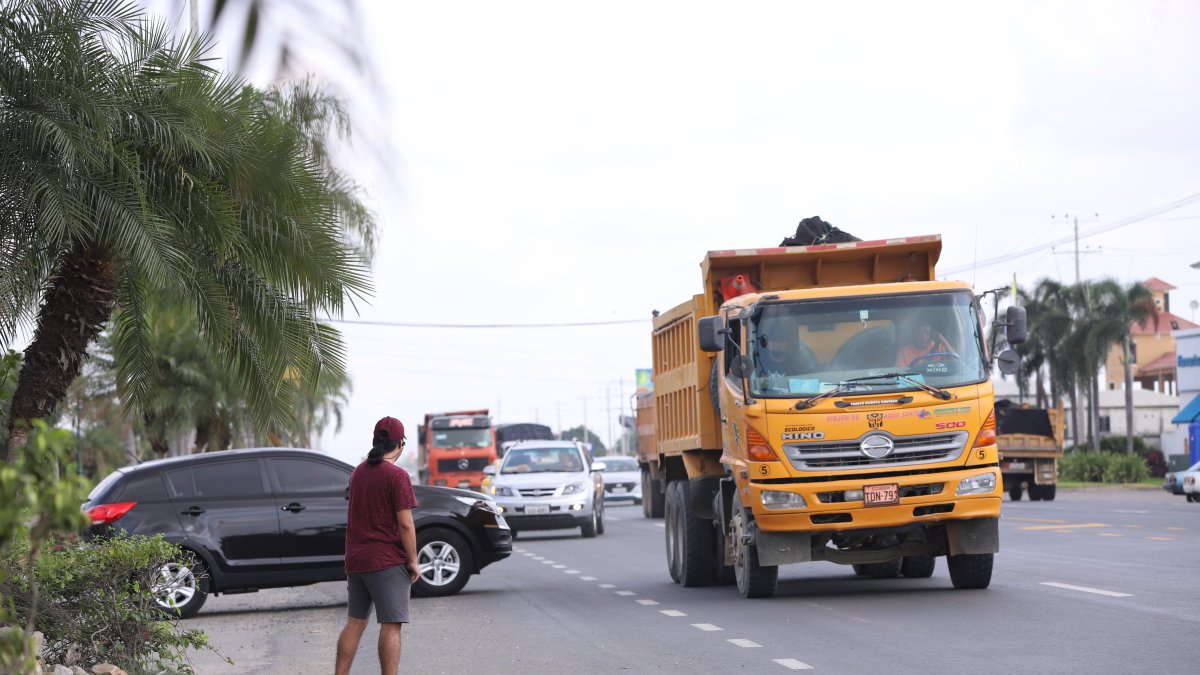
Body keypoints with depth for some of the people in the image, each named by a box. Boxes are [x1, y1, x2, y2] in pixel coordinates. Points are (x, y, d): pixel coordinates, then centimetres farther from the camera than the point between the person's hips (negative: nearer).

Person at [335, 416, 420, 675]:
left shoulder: (358, 472, 11)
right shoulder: (397, 476, -12)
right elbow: (405, 524, -16)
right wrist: (413, 561, -8)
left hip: (355, 559, 7)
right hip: (388, 561, -7)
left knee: (355, 622, 13)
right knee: (391, 625, -4)